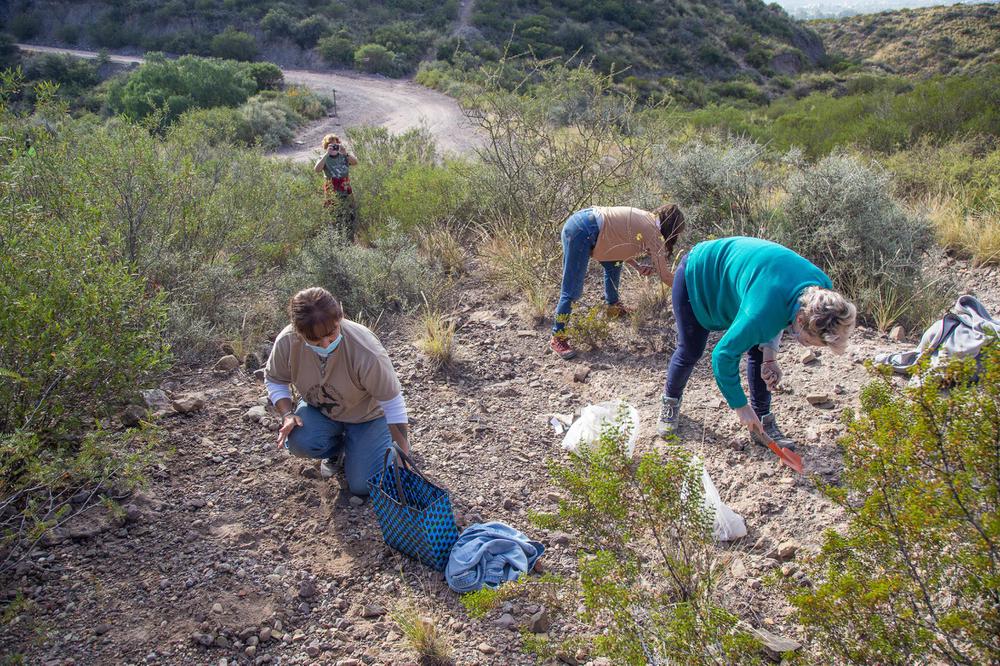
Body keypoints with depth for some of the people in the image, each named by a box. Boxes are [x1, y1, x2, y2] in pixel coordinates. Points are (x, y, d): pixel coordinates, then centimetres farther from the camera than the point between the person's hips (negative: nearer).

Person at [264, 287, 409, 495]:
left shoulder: (366, 351, -39)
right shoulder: (287, 342, -27)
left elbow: (394, 405, -29)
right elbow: (275, 381, -5)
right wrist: (287, 414, -24)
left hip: (367, 415, -3)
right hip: (320, 409, 3)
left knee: (362, 486, -13)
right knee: (298, 442, -28)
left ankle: (354, 442, 20)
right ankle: (336, 448, 8)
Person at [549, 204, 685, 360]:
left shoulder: (646, 219, 18)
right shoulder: (653, 232, -6)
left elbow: (619, 240, 21)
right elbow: (665, 275, -2)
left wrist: (638, 267, 9)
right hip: (581, 232, -10)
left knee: (614, 264, 25)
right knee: (572, 290, -6)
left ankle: (613, 307, 40)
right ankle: (557, 338, 0)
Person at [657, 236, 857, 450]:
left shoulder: (822, 287, -22)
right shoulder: (762, 312, -45)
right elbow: (724, 354, -30)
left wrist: (770, 356, -14)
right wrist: (741, 406, -19)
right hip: (697, 275, -6)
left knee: (759, 351, -2)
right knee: (690, 351, 3)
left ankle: (763, 420, 10)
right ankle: (670, 401, 31)